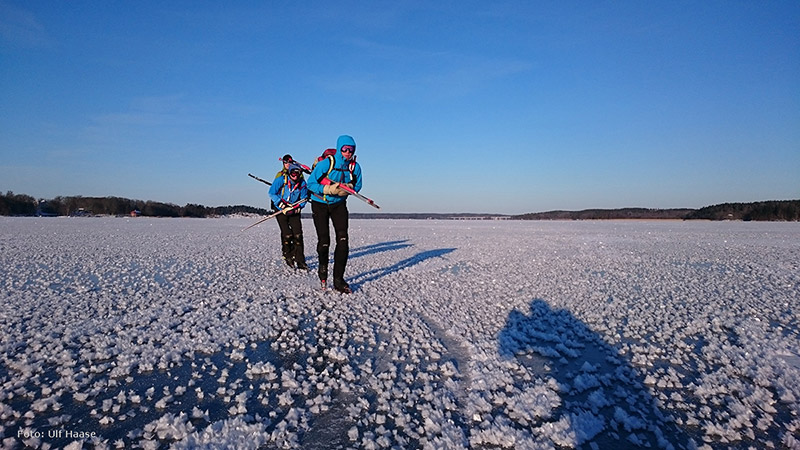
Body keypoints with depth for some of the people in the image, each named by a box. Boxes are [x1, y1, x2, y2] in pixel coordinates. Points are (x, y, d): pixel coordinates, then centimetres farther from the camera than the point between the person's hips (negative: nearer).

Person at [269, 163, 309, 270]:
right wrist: (281, 205, -16)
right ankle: (287, 256, 13)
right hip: (281, 210, -2)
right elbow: (272, 193, -6)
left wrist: (296, 208, -16)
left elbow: (304, 199, 0)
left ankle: (300, 261, -2)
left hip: (294, 212, 2)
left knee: (298, 235, -8)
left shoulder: (302, 183, -6)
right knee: (287, 234, -12)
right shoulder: (281, 180, -12)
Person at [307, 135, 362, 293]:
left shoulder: (355, 166, -10)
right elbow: (311, 183, -15)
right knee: (324, 241, -4)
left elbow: (357, 185, 4)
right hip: (320, 204, -2)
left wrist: (348, 188, -19)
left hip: (339, 204, 2)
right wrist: (328, 189, -30)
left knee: (342, 240, -12)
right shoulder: (326, 163, -20)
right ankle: (323, 267, 30)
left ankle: (338, 279, -5)